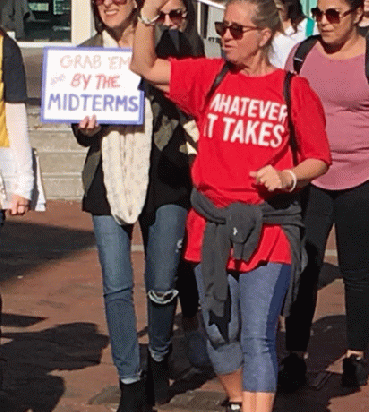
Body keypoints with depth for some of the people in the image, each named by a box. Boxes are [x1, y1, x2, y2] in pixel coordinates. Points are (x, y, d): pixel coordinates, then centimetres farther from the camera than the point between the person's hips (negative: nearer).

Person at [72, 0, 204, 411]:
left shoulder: (169, 42, 0)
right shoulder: (86, 52, 10)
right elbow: (81, 130, 15)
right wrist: (86, 128, -7)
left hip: (162, 179, -2)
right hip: (109, 181, 2)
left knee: (162, 285, 5)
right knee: (116, 287, -1)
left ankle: (159, 358, 33)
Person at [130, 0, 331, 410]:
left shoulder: (295, 90, -3)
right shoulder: (209, 76, 6)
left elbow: (319, 159, 2)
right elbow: (144, 66, 4)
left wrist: (288, 177, -17)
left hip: (268, 228, -4)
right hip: (211, 225, 4)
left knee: (257, 336, -11)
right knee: (219, 331, 15)